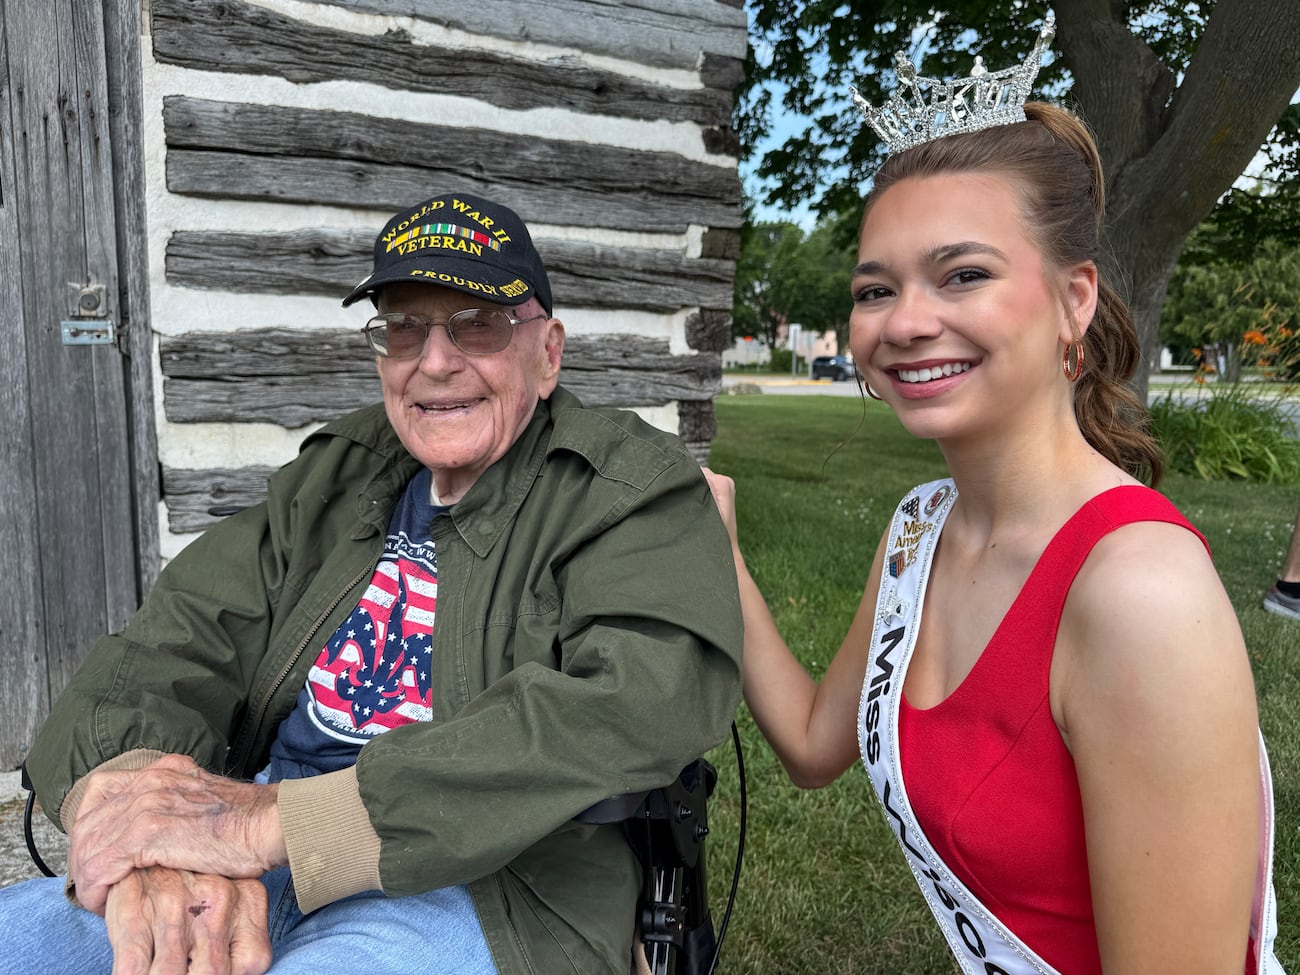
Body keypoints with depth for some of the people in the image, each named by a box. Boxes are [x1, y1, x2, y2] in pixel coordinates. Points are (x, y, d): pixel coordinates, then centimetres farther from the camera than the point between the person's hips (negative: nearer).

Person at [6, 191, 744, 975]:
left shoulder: (635, 490, -4)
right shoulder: (338, 476, 12)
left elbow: (636, 706, -22)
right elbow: (183, 638, 2)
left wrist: (280, 817, -25)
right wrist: (146, 822, -22)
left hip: (483, 883, -4)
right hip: (262, 870, 5)